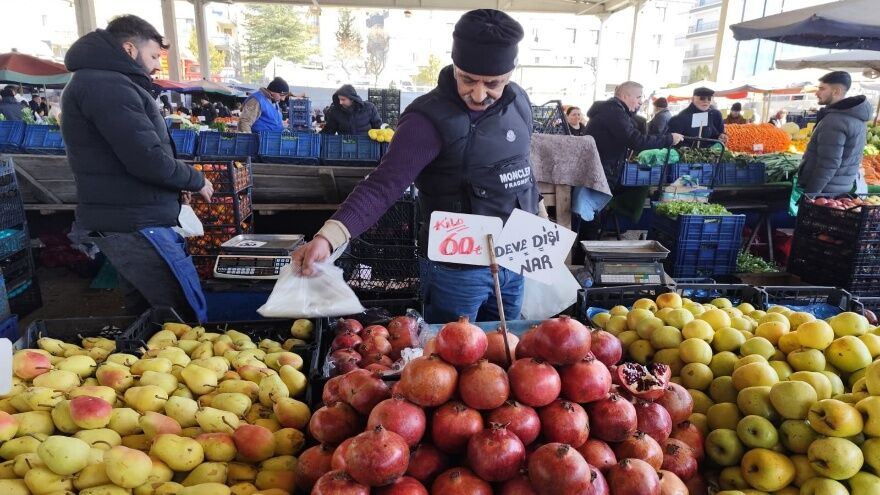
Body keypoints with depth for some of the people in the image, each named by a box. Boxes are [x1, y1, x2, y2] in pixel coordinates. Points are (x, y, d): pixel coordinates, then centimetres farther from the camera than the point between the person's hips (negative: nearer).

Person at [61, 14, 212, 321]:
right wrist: (195, 180, -6)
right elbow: (147, 159, -23)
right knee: (187, 314, -8)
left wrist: (179, 183, 9)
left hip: (123, 218, 11)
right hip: (134, 223, -11)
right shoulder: (107, 85, -15)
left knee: (144, 312, 18)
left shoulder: (98, 81, 19)